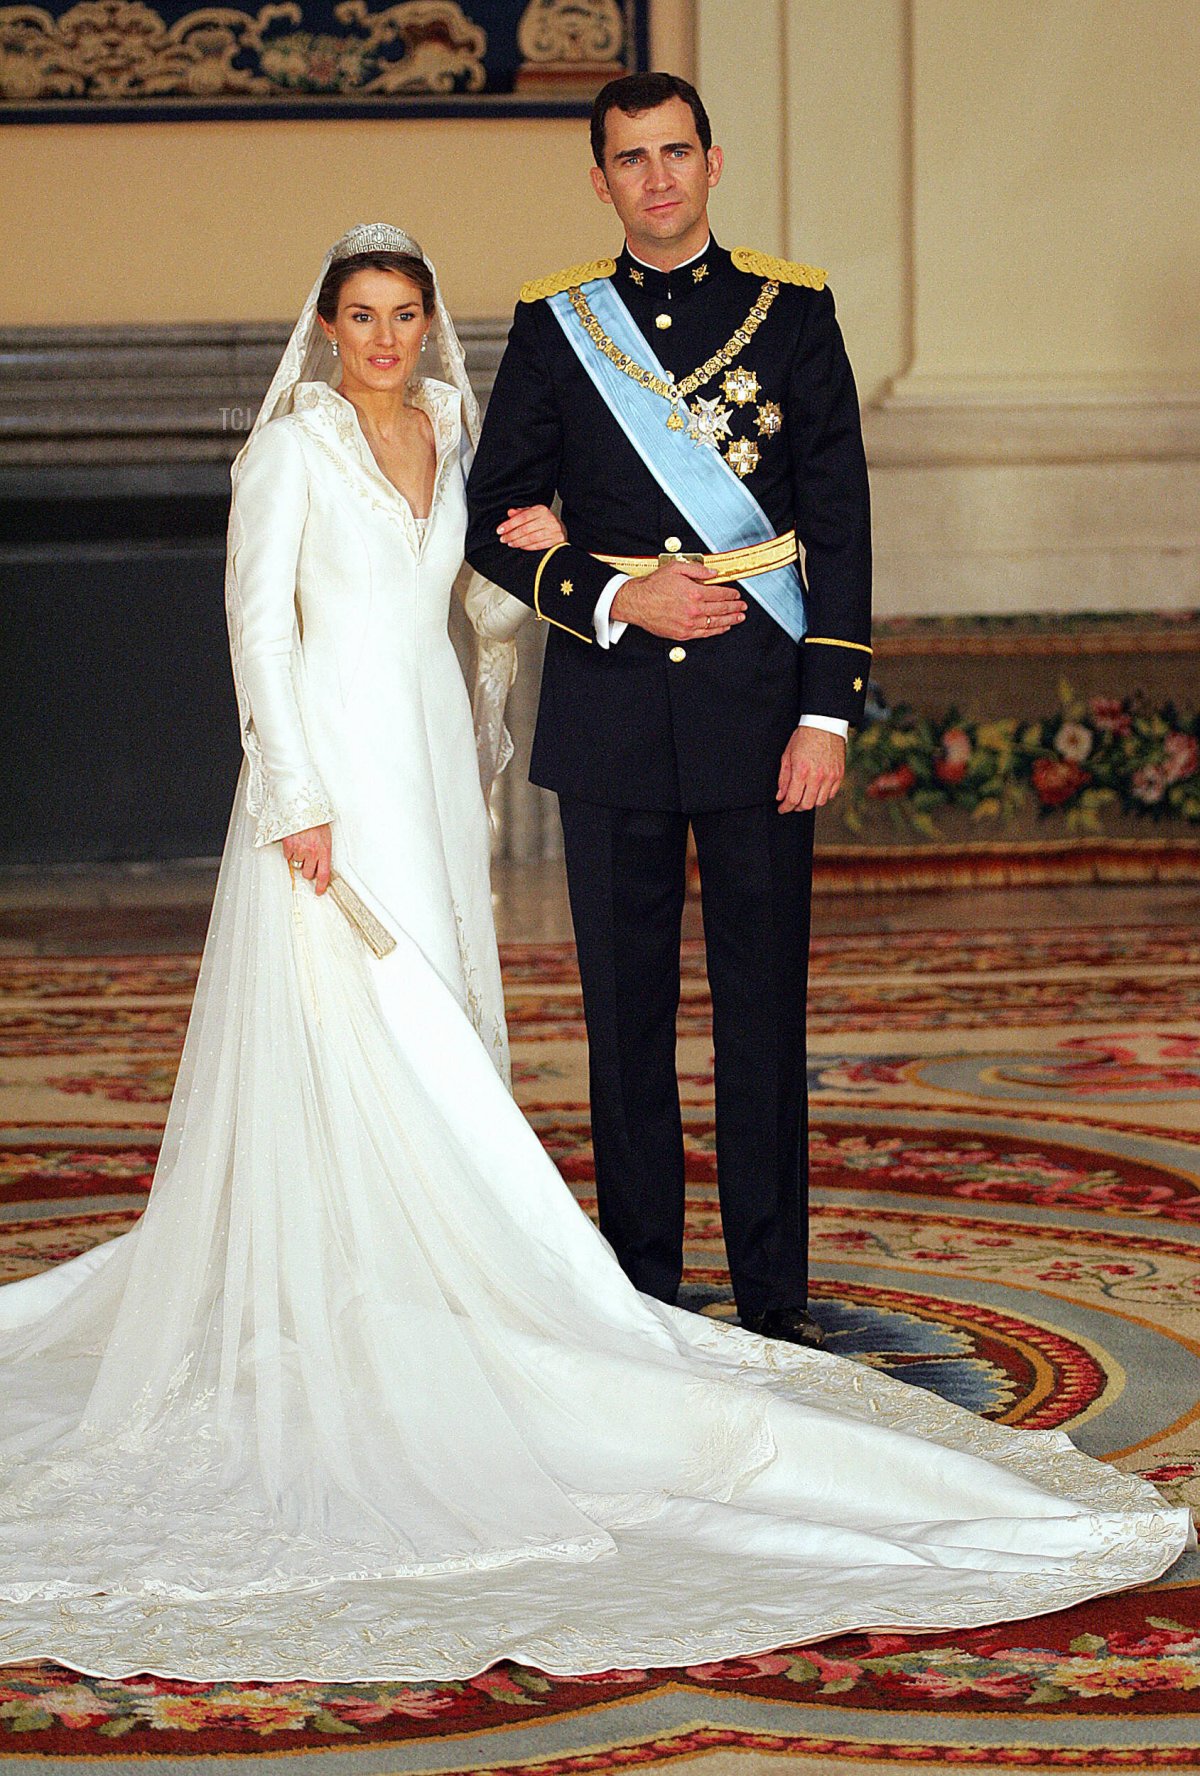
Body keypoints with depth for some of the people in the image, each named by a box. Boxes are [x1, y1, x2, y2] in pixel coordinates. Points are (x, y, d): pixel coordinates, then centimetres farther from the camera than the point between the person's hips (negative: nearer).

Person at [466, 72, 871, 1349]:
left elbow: (840, 521, 1)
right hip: (612, 716, 1)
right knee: (625, 1011, 6)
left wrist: (829, 712, -6)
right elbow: (493, 517, 7)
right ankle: (641, 1288, 16)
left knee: (766, 1006, 2)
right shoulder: (554, 324, 6)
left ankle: (774, 1294, 10)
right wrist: (614, 597, -9)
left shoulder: (793, 311, 3)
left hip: (760, 713, -1)